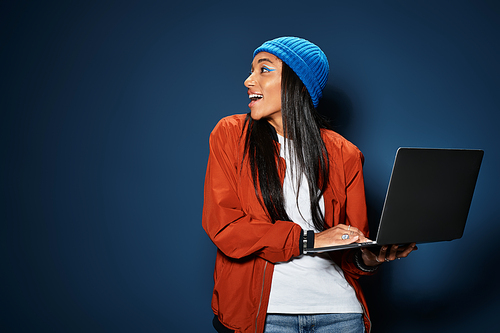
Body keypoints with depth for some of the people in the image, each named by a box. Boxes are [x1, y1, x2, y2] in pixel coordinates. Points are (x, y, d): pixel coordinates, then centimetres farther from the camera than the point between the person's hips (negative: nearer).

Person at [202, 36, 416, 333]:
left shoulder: (344, 155, 6)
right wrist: (309, 239, -13)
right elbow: (223, 225, -7)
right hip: (264, 308, -1)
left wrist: (368, 258, -14)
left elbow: (353, 247, 9)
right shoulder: (230, 134, 2)